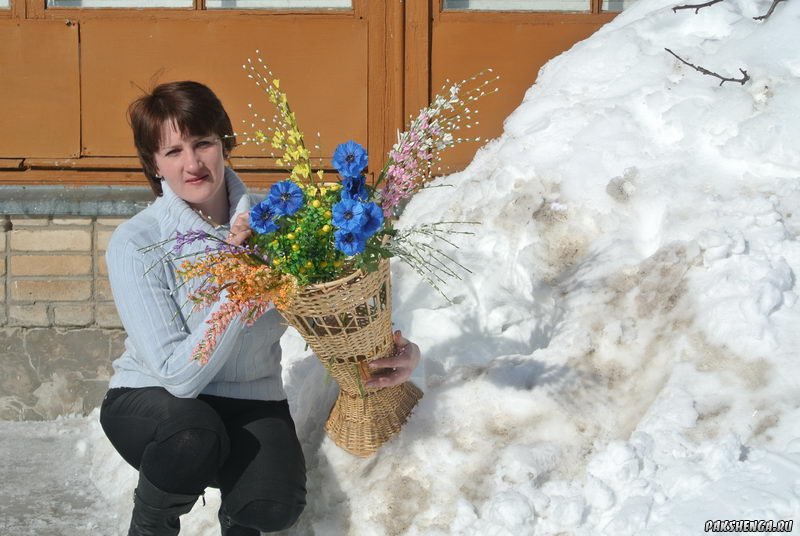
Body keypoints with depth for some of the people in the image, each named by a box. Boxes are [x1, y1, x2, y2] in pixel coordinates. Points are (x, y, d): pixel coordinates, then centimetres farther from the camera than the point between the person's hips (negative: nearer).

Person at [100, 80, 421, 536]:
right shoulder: (135, 244, -18)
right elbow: (178, 376, -25)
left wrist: (403, 350, -21)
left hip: (252, 399, 2)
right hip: (152, 400, -2)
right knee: (194, 436, -36)